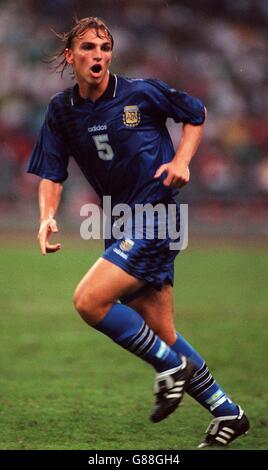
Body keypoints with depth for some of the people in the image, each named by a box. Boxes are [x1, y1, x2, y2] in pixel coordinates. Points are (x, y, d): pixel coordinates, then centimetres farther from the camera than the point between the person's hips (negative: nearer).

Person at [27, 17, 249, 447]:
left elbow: (196, 112, 9)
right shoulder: (62, 111, 4)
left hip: (158, 214, -6)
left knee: (89, 300, -20)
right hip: (122, 224, 6)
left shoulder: (140, 92, -7)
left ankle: (170, 366, -2)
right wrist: (47, 217, -14)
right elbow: (51, 173, 4)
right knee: (161, 333, 7)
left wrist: (181, 160, -6)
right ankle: (226, 411, 21)